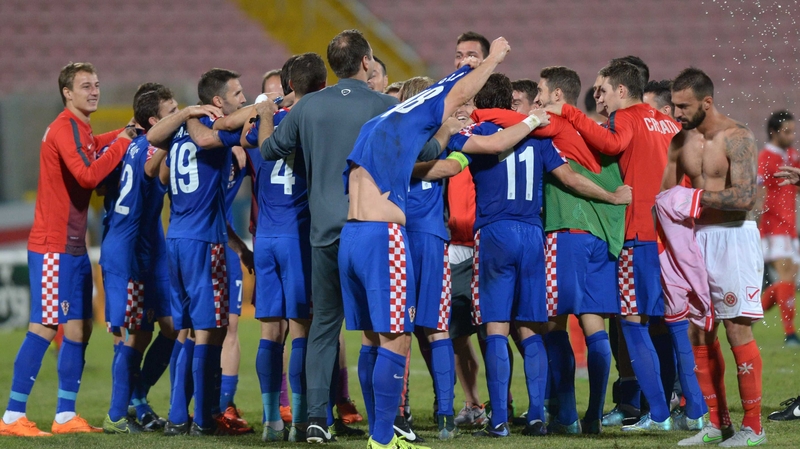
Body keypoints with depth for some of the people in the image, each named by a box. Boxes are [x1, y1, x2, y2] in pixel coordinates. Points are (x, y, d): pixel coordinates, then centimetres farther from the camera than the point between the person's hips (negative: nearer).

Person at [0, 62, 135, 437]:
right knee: (44, 328, -11)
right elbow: (87, 175, -25)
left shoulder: (80, 129, 14)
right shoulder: (63, 129, -14)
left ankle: (66, 415, 14)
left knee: (79, 328, 9)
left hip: (74, 248, 10)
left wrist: (119, 135, 20)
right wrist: (121, 144, -16)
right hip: (52, 248, -10)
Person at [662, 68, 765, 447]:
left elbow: (745, 197, -20)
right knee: (698, 332, 5)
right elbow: (667, 194, 20)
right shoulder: (681, 141, 10)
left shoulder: (737, 138, -10)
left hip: (734, 236, -7)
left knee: (737, 329, -9)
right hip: (697, 238, 7)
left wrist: (697, 196, -18)